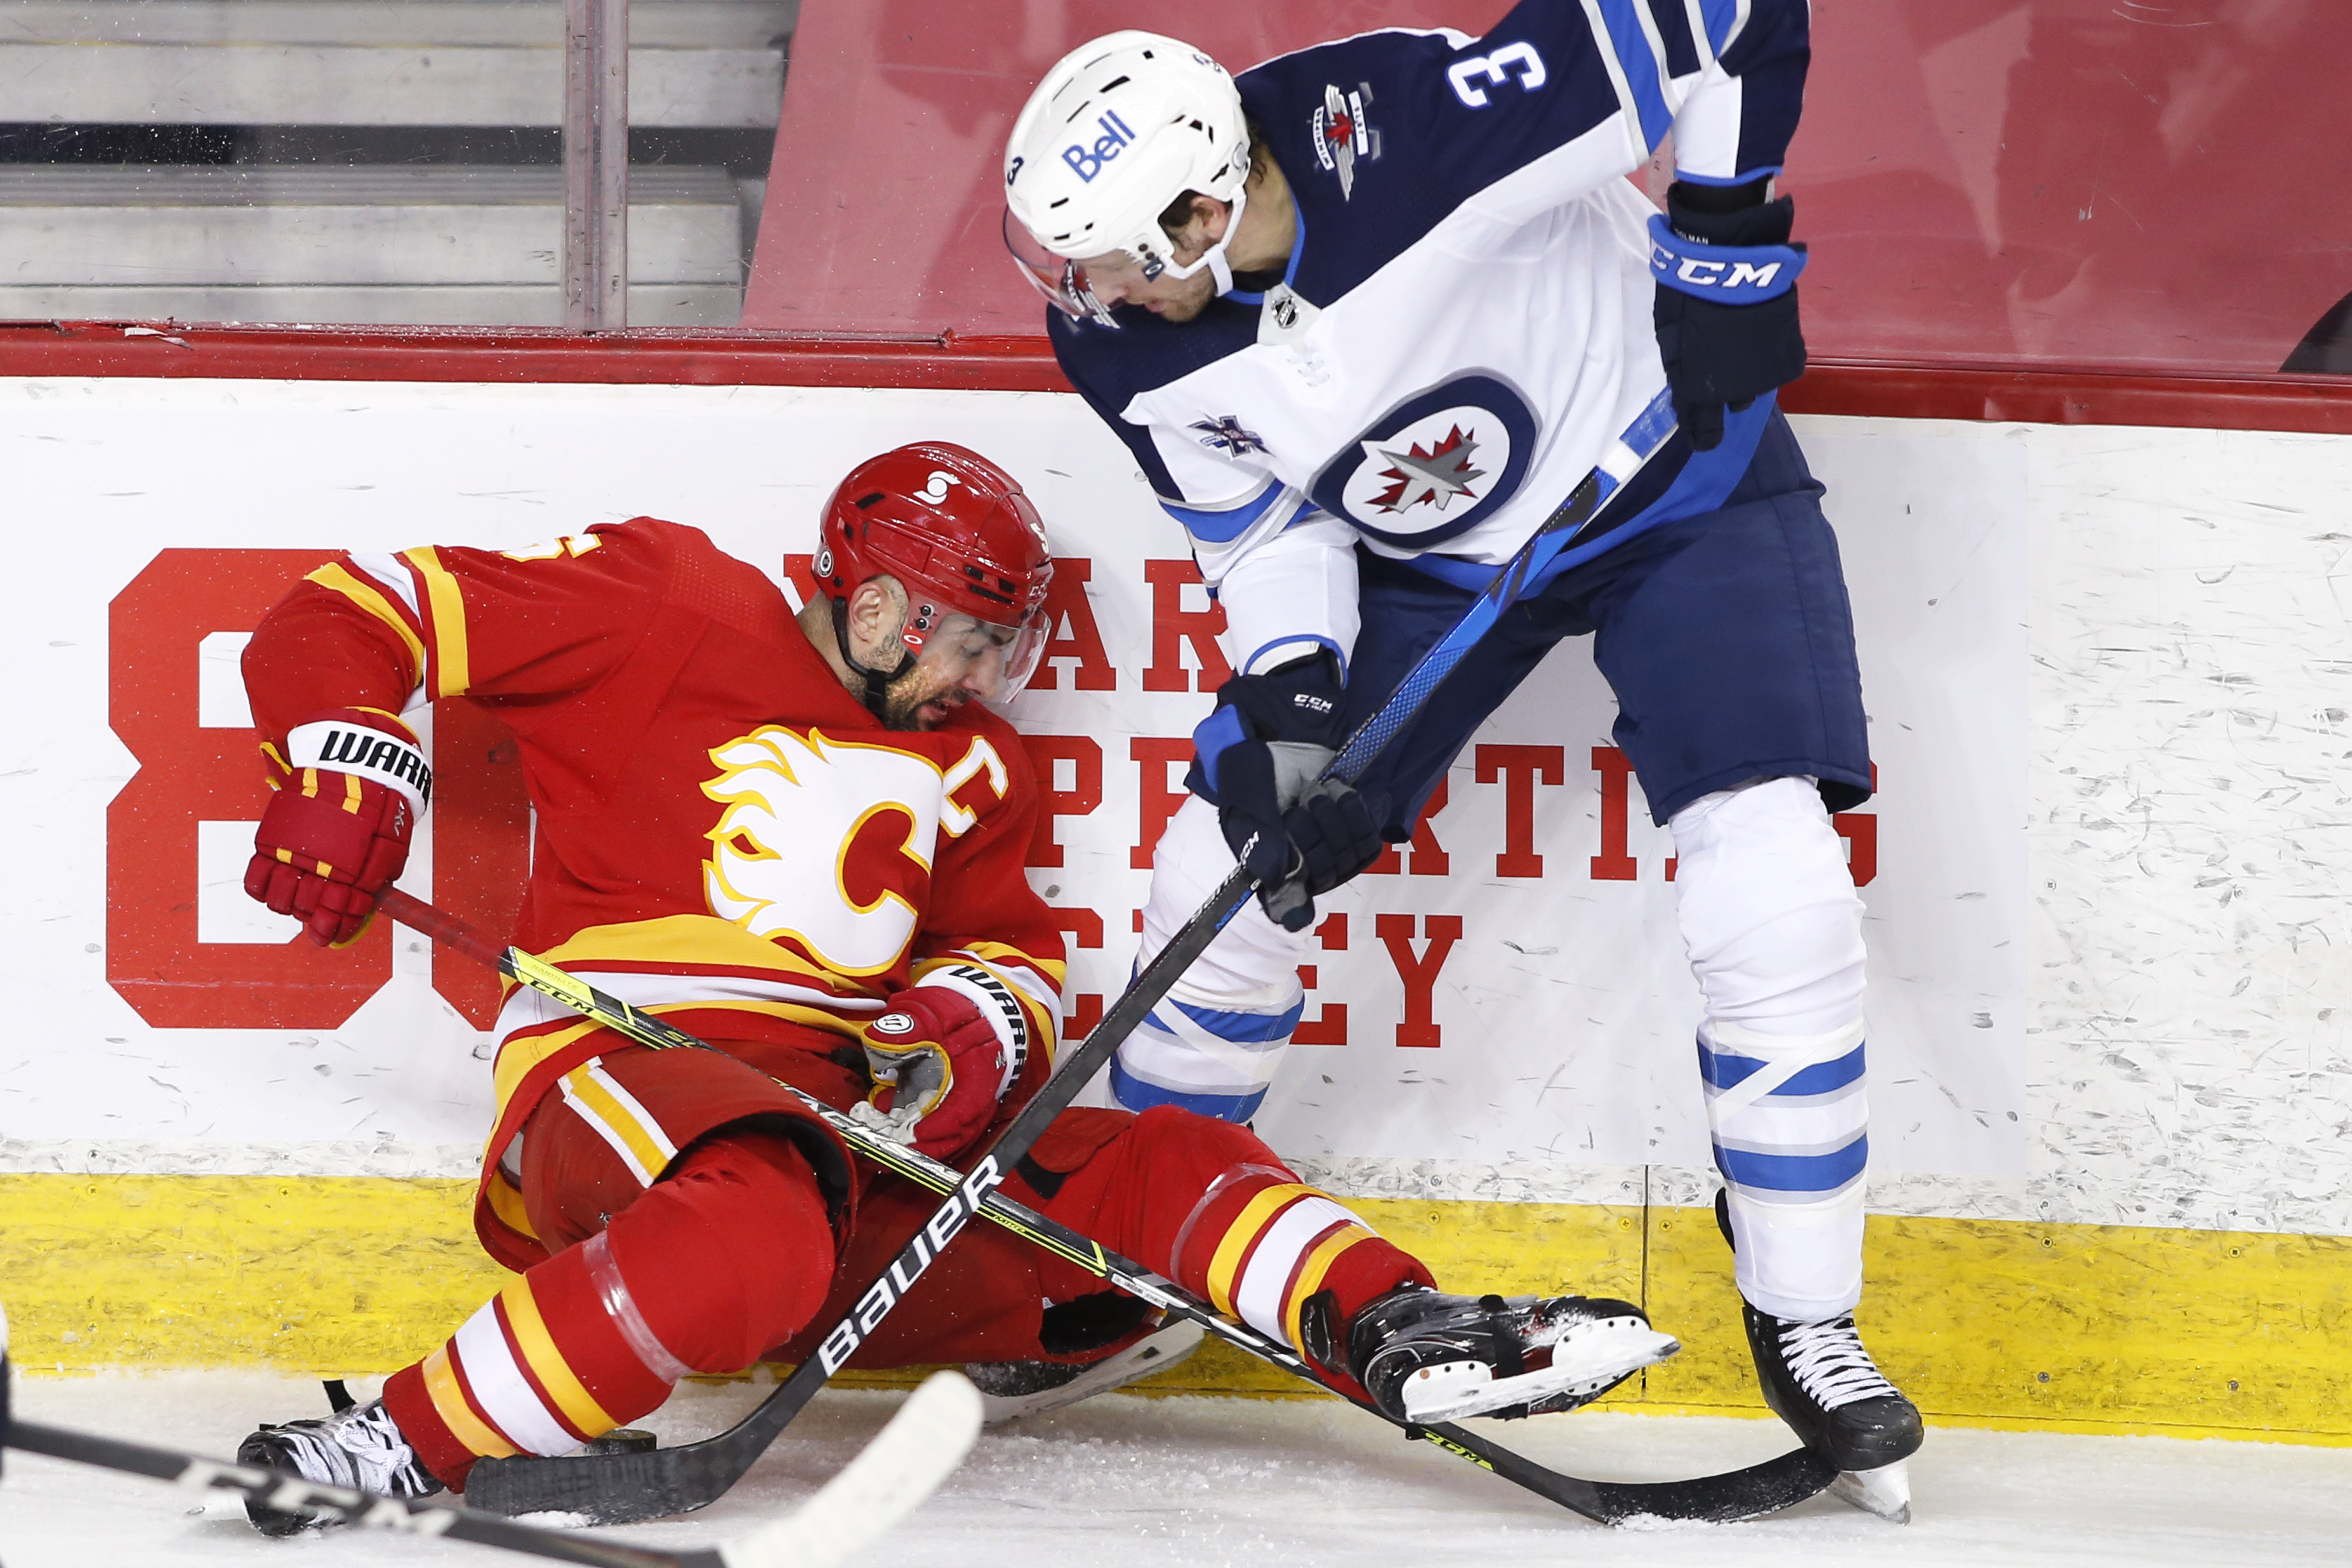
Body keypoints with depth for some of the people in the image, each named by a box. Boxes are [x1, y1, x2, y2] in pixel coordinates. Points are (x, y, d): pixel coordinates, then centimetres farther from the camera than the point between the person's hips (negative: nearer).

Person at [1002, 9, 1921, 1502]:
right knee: (1228, 870, 1)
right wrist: (1287, 690, -19)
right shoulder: (1125, 337, -19)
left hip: (1671, 468, -5)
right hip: (1421, 544, 5)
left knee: (1775, 898, -19)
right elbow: (1260, 516, -4)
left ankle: (1806, 1323, -3)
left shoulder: (1430, 124, -38)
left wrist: (1724, 238, -28)